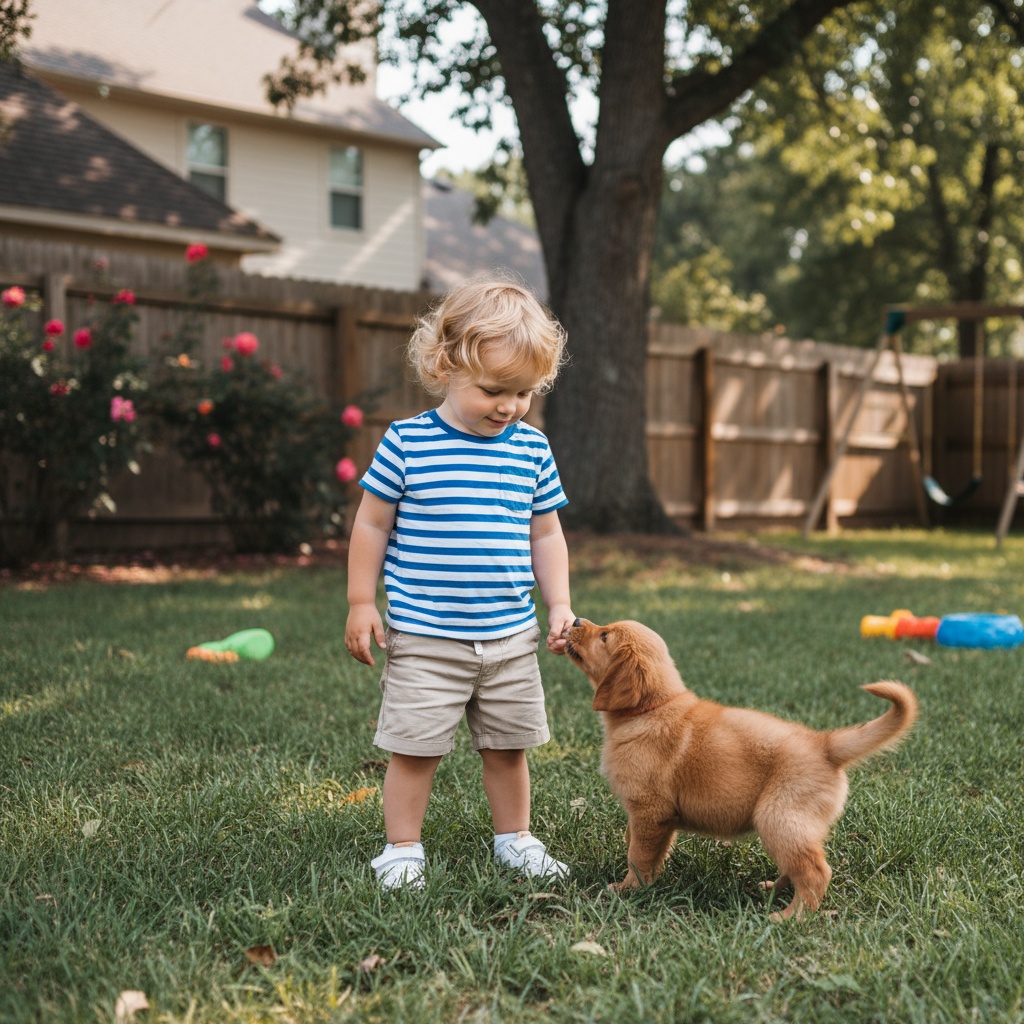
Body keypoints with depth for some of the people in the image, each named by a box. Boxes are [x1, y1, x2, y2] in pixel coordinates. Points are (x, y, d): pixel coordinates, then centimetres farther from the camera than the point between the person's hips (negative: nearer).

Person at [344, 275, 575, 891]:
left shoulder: (532, 449, 2)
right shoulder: (406, 444, -8)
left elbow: (546, 535, 11)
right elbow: (372, 525, -1)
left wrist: (559, 605, 6)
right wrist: (361, 602, -2)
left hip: (511, 637, 4)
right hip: (424, 638, -3)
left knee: (508, 746, 15)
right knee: (414, 747, 3)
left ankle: (515, 839, 32)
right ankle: (403, 849, 19)